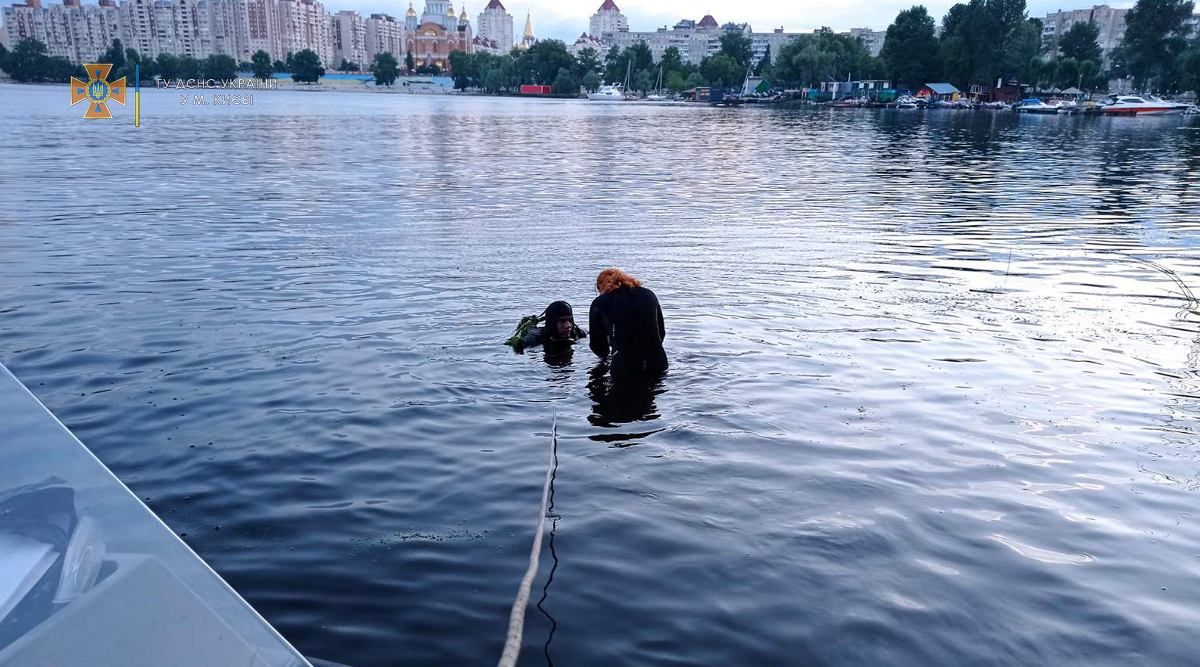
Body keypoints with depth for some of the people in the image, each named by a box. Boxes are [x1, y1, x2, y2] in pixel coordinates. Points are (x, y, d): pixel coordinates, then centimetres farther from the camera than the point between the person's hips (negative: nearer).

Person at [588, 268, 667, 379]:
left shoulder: (600, 303, 4)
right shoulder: (648, 294, 13)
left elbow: (596, 342, 14)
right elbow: (661, 332, 19)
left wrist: (606, 354, 36)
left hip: (623, 370, -3)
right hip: (657, 366, 3)